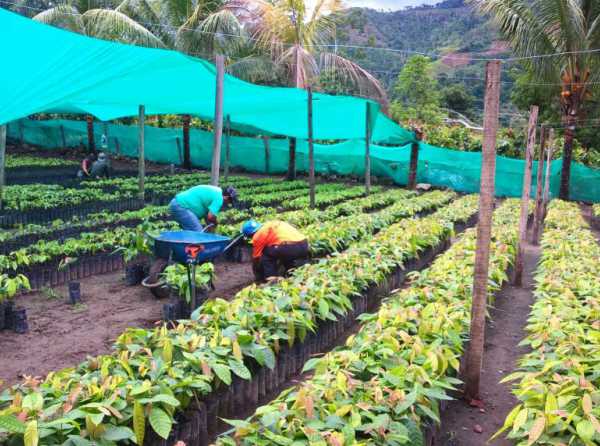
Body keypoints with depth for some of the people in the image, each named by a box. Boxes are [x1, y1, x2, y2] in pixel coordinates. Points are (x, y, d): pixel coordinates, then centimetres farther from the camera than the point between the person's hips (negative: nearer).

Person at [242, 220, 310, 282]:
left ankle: (271, 279, 4)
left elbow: (256, 257, 18)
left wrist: (258, 277, 32)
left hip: (289, 247, -8)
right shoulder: (273, 225, 33)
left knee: (265, 254, 13)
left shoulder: (258, 235, 10)